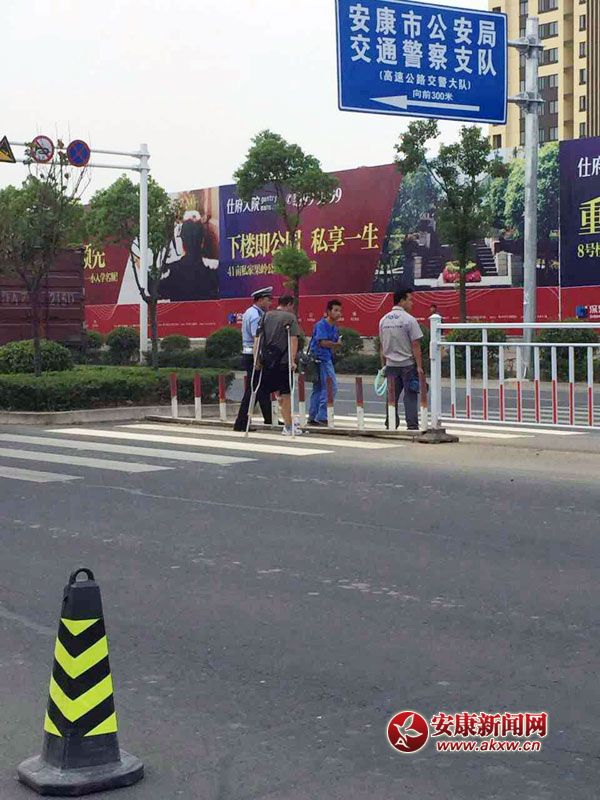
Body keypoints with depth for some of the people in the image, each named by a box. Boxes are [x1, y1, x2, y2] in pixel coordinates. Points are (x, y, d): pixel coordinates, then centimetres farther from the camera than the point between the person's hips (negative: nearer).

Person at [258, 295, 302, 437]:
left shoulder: (266, 316, 13)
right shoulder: (290, 317, -1)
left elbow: (258, 339, 10)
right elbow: (293, 340, -10)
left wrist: (256, 358, 12)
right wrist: (293, 360, -13)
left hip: (266, 361, 5)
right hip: (283, 361, -5)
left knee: (280, 394, 15)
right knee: (286, 394, 3)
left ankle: (288, 422, 23)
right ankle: (288, 427, 6)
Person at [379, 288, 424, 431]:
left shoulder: (383, 320, 8)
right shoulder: (409, 320, -10)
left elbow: (382, 346, 12)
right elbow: (415, 345, -12)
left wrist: (383, 365, 18)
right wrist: (419, 366, -10)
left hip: (391, 364, 5)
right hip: (408, 364, -5)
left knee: (392, 396, 10)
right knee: (410, 395, -1)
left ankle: (390, 425, 12)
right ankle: (412, 425, -4)